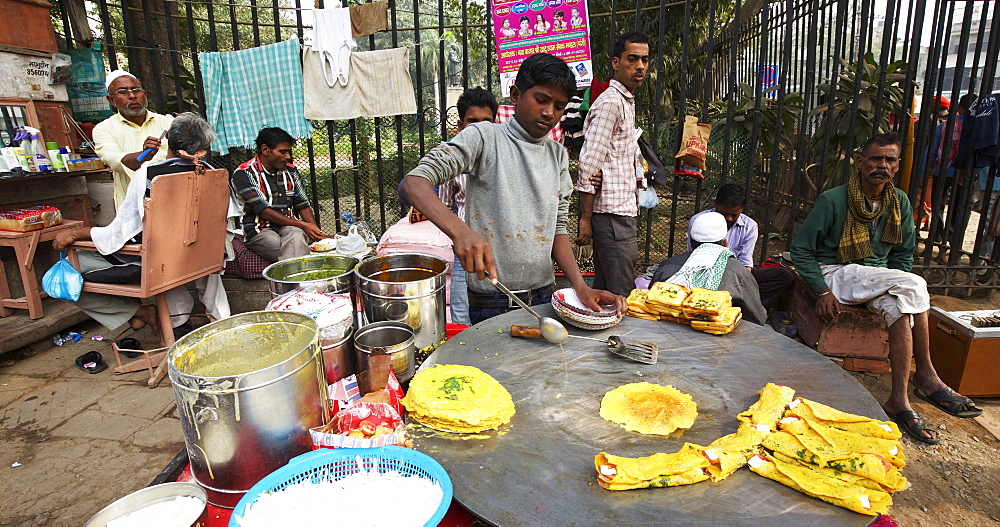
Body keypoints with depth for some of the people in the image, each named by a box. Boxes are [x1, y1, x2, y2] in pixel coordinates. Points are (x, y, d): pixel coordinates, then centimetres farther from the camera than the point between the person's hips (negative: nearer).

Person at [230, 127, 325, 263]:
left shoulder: (290, 171, 15)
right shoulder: (243, 174, -2)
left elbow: (303, 205, 15)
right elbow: (263, 210, -11)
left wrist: (316, 231, -3)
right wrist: (301, 225, -17)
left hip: (291, 227, 4)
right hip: (259, 231, -4)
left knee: (295, 236, -35)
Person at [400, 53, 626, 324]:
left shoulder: (558, 155, 10)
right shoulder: (484, 137, -8)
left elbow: (557, 228, 8)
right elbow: (414, 182, -19)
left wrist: (581, 287, -7)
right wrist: (460, 230, -36)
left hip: (544, 297, 5)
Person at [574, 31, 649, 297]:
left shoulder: (626, 102, 20)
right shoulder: (610, 102, -11)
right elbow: (588, 165, -18)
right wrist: (585, 219, -18)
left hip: (622, 210, 10)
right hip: (613, 214, -10)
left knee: (604, 290, 16)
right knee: (622, 294, -5)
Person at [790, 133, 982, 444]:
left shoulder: (900, 203, 6)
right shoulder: (833, 200, -11)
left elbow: (904, 253, 16)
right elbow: (801, 249, -10)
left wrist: (898, 289, -2)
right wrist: (822, 292, -18)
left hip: (878, 278, 6)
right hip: (835, 274, -5)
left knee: (898, 306, -30)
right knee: (914, 285, -27)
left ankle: (900, 400, -27)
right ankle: (926, 377, -16)